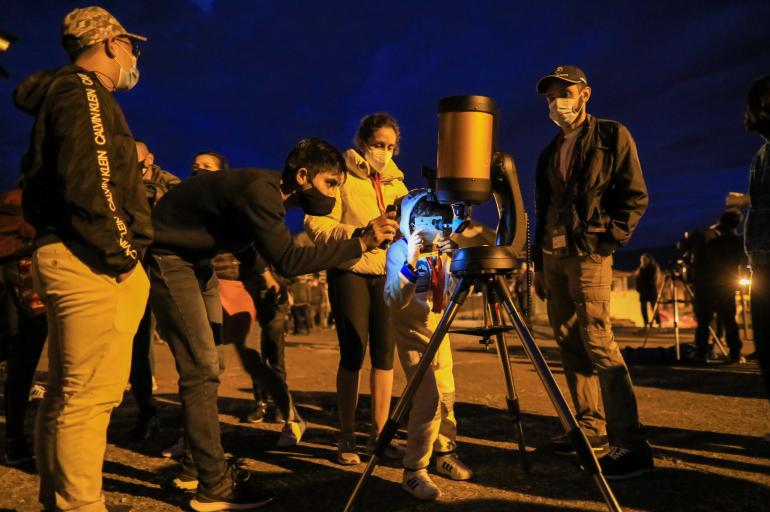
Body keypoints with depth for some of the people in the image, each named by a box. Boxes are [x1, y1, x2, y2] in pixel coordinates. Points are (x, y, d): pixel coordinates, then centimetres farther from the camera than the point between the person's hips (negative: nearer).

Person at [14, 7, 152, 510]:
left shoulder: (61, 92, 24)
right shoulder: (82, 91, -6)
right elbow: (87, 179, -20)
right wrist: (120, 249, -16)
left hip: (70, 259, 10)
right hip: (90, 261, -10)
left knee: (66, 393, 14)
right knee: (90, 393, -10)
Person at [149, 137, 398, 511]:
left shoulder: (269, 190, 1)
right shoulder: (259, 191, -27)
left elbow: (274, 254, 15)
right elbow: (287, 260, -33)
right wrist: (360, 244, -35)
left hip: (196, 261, 10)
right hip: (168, 259, -10)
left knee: (205, 364, 12)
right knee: (202, 369, -12)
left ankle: (196, 457, 25)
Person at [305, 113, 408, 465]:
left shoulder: (395, 181, 14)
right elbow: (316, 225, -13)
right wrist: (357, 233, -26)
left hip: (388, 273, 5)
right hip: (350, 272, -4)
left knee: (385, 354, 3)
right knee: (353, 353, -4)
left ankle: (379, 433, 14)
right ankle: (347, 438, 8)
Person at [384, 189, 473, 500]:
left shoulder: (441, 250, 2)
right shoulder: (400, 250, -16)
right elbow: (394, 301, -27)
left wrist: (452, 262, -18)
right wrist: (410, 263, -40)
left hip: (438, 330, 7)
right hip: (412, 332, -7)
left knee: (446, 396, 12)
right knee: (428, 397, -15)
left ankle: (445, 454, 31)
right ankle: (414, 471, -6)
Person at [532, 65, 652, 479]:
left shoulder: (612, 135, 3)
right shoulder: (549, 153, 20)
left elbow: (635, 196, -3)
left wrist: (608, 240, -12)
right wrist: (539, 263, 16)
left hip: (588, 252, -7)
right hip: (553, 255, 7)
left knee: (597, 341, -16)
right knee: (568, 344, 6)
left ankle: (630, 444, -14)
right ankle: (590, 427, 14)